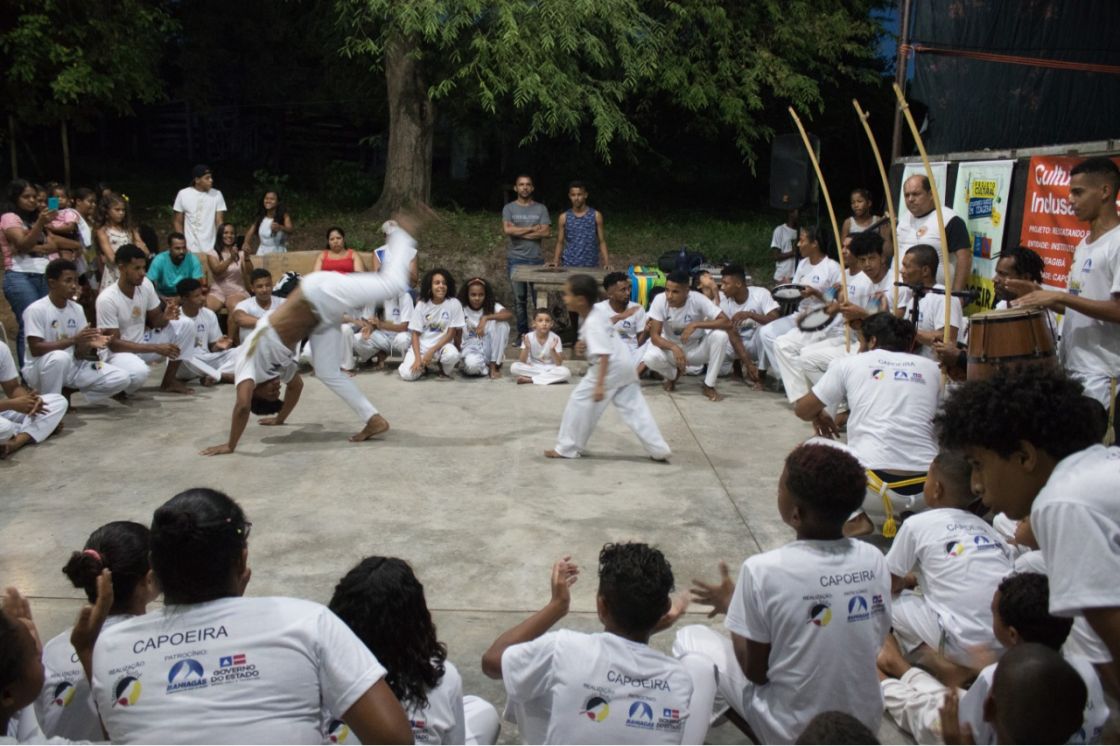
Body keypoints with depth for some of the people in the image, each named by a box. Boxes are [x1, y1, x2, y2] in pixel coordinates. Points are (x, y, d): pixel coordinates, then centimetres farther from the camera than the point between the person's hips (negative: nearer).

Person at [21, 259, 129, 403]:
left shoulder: (77, 309, 2)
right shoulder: (36, 310, -15)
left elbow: (79, 354, 1)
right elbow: (35, 349, -22)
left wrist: (90, 344, -23)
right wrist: (73, 339, -29)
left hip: (71, 367, 6)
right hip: (39, 369, -5)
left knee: (122, 379, -10)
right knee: (60, 357, -41)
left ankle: (66, 392, 5)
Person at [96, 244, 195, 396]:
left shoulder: (145, 284, -6)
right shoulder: (107, 299, -23)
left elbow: (155, 321, 5)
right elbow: (113, 344, -22)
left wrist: (165, 317, -21)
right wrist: (156, 348, -27)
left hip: (142, 344, 7)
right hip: (118, 353, -7)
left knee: (185, 325, -8)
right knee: (139, 372, -41)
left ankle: (169, 381, 2)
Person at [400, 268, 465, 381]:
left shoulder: (454, 304, -8)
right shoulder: (421, 304, -2)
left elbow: (451, 334, -7)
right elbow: (415, 334, -2)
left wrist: (432, 351, -17)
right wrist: (418, 358, -17)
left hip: (442, 345, -1)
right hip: (422, 346, 1)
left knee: (452, 355, -37)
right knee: (408, 374, -25)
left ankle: (445, 370, 1)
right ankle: (422, 367, 13)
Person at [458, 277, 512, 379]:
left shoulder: (492, 306, -4)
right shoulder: (461, 309, -4)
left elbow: (510, 314, -25)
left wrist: (486, 318, -36)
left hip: (488, 348, 2)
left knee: (502, 322, -24)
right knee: (472, 364, -40)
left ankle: (494, 366, -13)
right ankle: (487, 368, -1)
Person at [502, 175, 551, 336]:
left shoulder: (541, 208, 8)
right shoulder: (509, 208, 6)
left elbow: (546, 232, -6)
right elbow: (507, 230, -9)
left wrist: (518, 232, -7)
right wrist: (532, 229, -6)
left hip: (535, 258, 0)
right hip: (515, 259, 0)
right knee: (519, 298, 3)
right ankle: (522, 332, 10)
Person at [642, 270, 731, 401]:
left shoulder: (697, 299, -25)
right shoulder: (659, 301, -22)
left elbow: (726, 321, -30)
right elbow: (654, 336, -21)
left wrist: (696, 324, -38)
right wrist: (674, 348, -39)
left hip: (697, 348, 0)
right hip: (671, 346, 0)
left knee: (720, 335, -30)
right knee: (651, 358, -31)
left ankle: (709, 385, -12)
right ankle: (673, 375, 6)